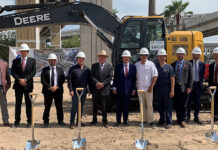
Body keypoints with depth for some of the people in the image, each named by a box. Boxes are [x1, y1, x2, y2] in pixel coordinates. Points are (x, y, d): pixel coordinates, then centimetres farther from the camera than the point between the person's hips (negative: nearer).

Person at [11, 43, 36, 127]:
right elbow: (13, 72, 1)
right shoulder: (15, 61, 9)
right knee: (18, 103, 6)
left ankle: (29, 121, 10)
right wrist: (19, 80, -13)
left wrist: (25, 79, -14)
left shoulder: (32, 60, 6)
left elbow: (33, 72, -3)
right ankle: (17, 121, 13)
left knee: (28, 103, 3)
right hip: (18, 85, 1)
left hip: (28, 85, -1)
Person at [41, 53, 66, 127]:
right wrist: (49, 87, -13)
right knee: (47, 107, 2)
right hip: (47, 91, -1)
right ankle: (46, 121, 12)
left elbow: (63, 80, 2)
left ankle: (60, 121, 13)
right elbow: (42, 80, -2)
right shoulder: (45, 69, 7)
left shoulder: (60, 69, 11)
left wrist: (56, 86, -12)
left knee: (59, 107, 3)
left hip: (58, 90, 1)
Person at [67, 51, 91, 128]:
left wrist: (90, 89, 7)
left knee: (81, 106, 10)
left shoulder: (87, 69, 10)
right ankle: (72, 122, 2)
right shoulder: (72, 69, -2)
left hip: (84, 91, 4)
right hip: (75, 91, -4)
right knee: (74, 106, -6)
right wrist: (71, 90, -12)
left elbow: (89, 80, 13)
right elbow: (69, 80, -5)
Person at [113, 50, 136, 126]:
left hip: (128, 89, 0)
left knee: (126, 105, 6)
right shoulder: (118, 66, 4)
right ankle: (118, 120, 14)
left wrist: (134, 89, 2)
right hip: (119, 89, 0)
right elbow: (115, 78, 3)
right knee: (119, 105, 5)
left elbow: (134, 79, 5)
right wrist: (114, 87, -4)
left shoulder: (133, 67, 5)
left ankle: (125, 120, 17)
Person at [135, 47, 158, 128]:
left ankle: (150, 121, 0)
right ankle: (143, 120, 16)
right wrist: (136, 85, 6)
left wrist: (151, 86, -10)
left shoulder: (150, 64, -3)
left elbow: (155, 76, -5)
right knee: (142, 105, 8)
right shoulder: (137, 64, 7)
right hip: (140, 88, 4)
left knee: (149, 105, -3)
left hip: (148, 88, -3)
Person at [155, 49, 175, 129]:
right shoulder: (155, 66, 7)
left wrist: (172, 90, -10)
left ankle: (168, 122, 7)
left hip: (167, 88, -3)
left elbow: (172, 79, -3)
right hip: (158, 88, 3)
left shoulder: (169, 67, -1)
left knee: (168, 106, -1)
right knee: (159, 106, 11)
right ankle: (161, 120, 28)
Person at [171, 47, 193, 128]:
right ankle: (178, 119, 20)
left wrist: (189, 87, -8)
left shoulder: (188, 64, 6)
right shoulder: (173, 64, 12)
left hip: (184, 87, -3)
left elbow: (190, 77, 1)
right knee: (176, 104, 8)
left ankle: (183, 120, 5)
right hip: (175, 87, 3)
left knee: (183, 105, -2)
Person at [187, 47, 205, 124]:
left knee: (197, 101, 6)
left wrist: (200, 82, 0)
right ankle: (188, 116, 16)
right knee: (188, 101, 3)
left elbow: (202, 75, 9)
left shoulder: (202, 64, 7)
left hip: (198, 84, 2)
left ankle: (196, 117, 14)